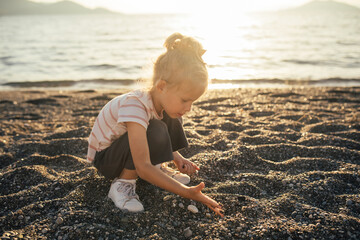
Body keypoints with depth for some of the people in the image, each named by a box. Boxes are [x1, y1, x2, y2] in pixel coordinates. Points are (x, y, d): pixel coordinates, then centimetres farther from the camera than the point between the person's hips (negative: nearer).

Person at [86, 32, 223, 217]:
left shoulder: (164, 101, -11)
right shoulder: (135, 106, -36)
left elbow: (163, 143, 9)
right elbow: (142, 168, -41)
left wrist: (178, 159, -11)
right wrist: (186, 192, -42)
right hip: (103, 156, -8)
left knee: (171, 119, -5)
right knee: (155, 131, -33)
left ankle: (157, 168, 4)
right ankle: (123, 183, -17)